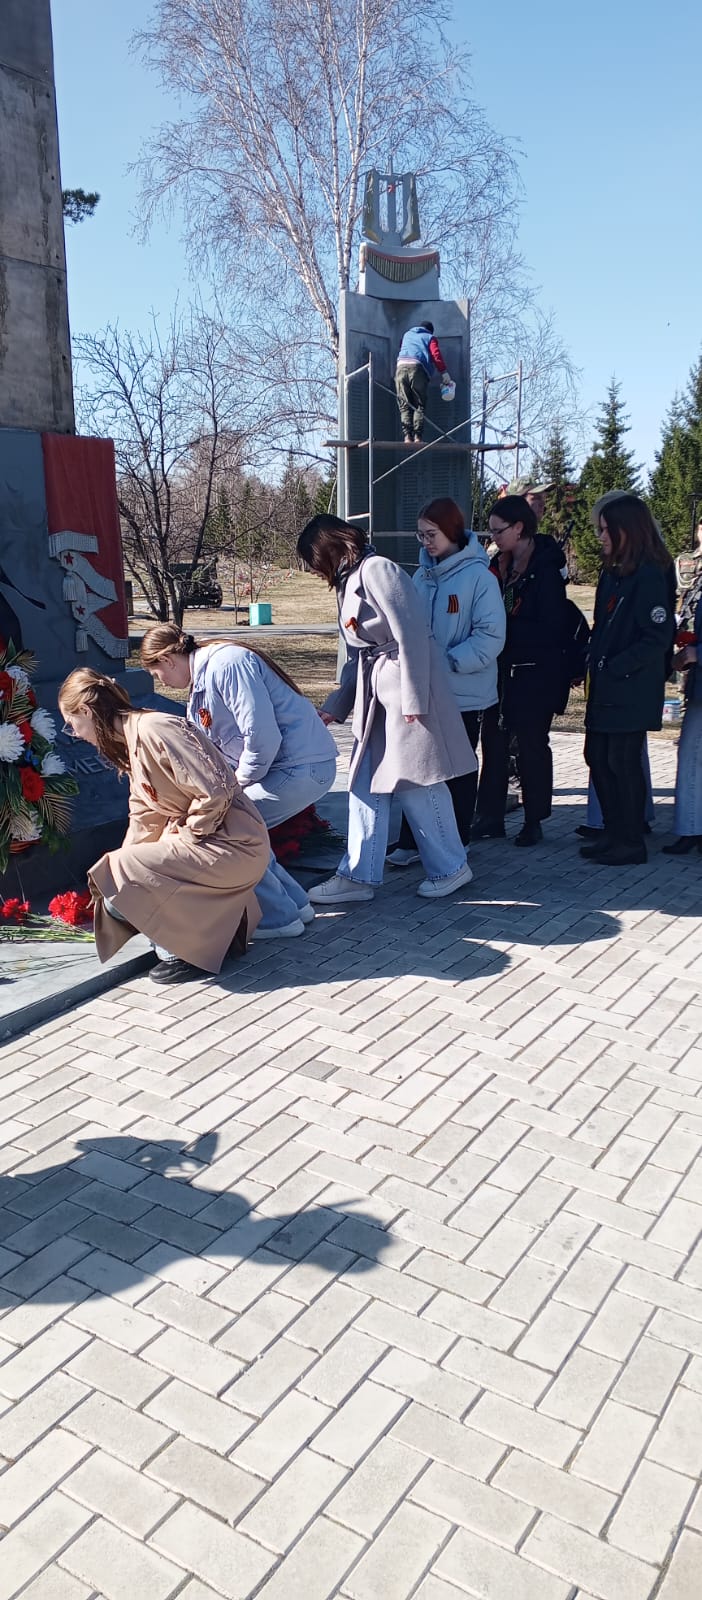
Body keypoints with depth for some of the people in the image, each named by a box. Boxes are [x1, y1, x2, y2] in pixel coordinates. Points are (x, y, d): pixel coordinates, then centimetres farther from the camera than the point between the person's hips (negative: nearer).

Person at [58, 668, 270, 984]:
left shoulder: (153, 729, -18)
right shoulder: (132, 741, 13)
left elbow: (215, 791, -24)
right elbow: (145, 817, 20)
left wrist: (186, 835, -11)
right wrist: (120, 872, 21)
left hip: (233, 846, -10)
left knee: (116, 882, -12)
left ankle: (182, 953, 0)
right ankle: (221, 926, 14)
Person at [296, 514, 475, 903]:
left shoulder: (377, 569, -11)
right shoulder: (348, 582, 18)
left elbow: (410, 634, -17)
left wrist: (413, 699, -20)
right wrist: (334, 707, 17)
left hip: (406, 683, -9)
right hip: (373, 689, 9)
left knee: (415, 780, -3)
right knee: (365, 780, 6)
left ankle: (450, 867, 13)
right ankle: (359, 875, 11)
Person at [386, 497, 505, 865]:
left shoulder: (478, 575, -13)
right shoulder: (423, 575, 6)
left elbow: (491, 636, -17)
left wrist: (447, 662, -22)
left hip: (465, 694, -5)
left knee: (458, 770, 10)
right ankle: (410, 842, 19)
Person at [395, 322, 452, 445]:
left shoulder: (407, 335, 31)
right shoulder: (430, 338, 18)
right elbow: (436, 355, 3)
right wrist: (444, 372, 1)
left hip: (401, 367, 3)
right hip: (417, 368, -3)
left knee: (404, 406, 2)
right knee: (419, 405, 1)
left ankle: (407, 436, -11)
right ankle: (417, 436, -11)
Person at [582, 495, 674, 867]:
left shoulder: (650, 575, -14)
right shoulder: (612, 573, 12)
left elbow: (658, 638, -18)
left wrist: (613, 667, -18)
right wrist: (591, 660, 5)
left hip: (632, 690, -8)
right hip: (605, 688, 8)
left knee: (622, 761, -2)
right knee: (597, 757, 11)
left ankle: (631, 843, 12)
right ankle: (614, 834, 24)